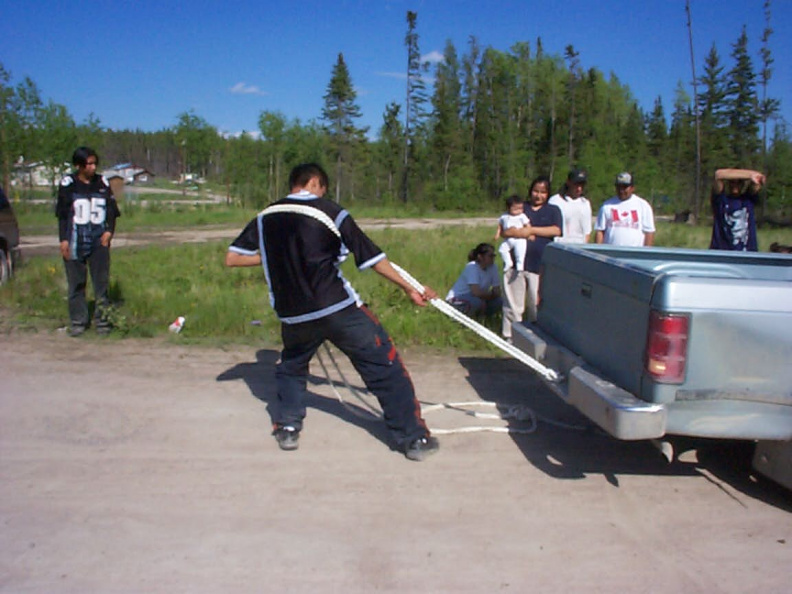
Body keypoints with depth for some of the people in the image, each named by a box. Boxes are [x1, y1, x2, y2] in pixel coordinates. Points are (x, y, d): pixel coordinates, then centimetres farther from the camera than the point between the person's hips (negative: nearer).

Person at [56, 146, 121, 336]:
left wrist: (109, 231, -4)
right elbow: (62, 214, 2)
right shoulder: (68, 184, 0)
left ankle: (102, 321, 9)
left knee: (102, 281, 1)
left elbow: (112, 210, 10)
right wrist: (63, 239, -4)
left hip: (99, 241, 2)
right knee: (76, 283, 4)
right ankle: (78, 322, 12)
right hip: (75, 241, -1)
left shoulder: (102, 183, 7)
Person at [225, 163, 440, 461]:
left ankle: (287, 428, 28)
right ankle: (414, 437, 5)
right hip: (338, 309, -4)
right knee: (385, 366, 4)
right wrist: (409, 288, 8)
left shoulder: (265, 217, 8)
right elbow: (372, 258, -1)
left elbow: (232, 258, 9)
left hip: (293, 315, 5)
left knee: (291, 365, 32)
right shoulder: (330, 212, -4)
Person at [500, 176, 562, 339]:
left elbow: (556, 230, -4)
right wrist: (521, 232, -12)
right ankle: (511, 335, 12)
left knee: (538, 302, -1)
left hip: (540, 264, -1)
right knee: (513, 302, 2)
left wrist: (532, 230, -8)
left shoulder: (553, 210, 14)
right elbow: (505, 231, 5)